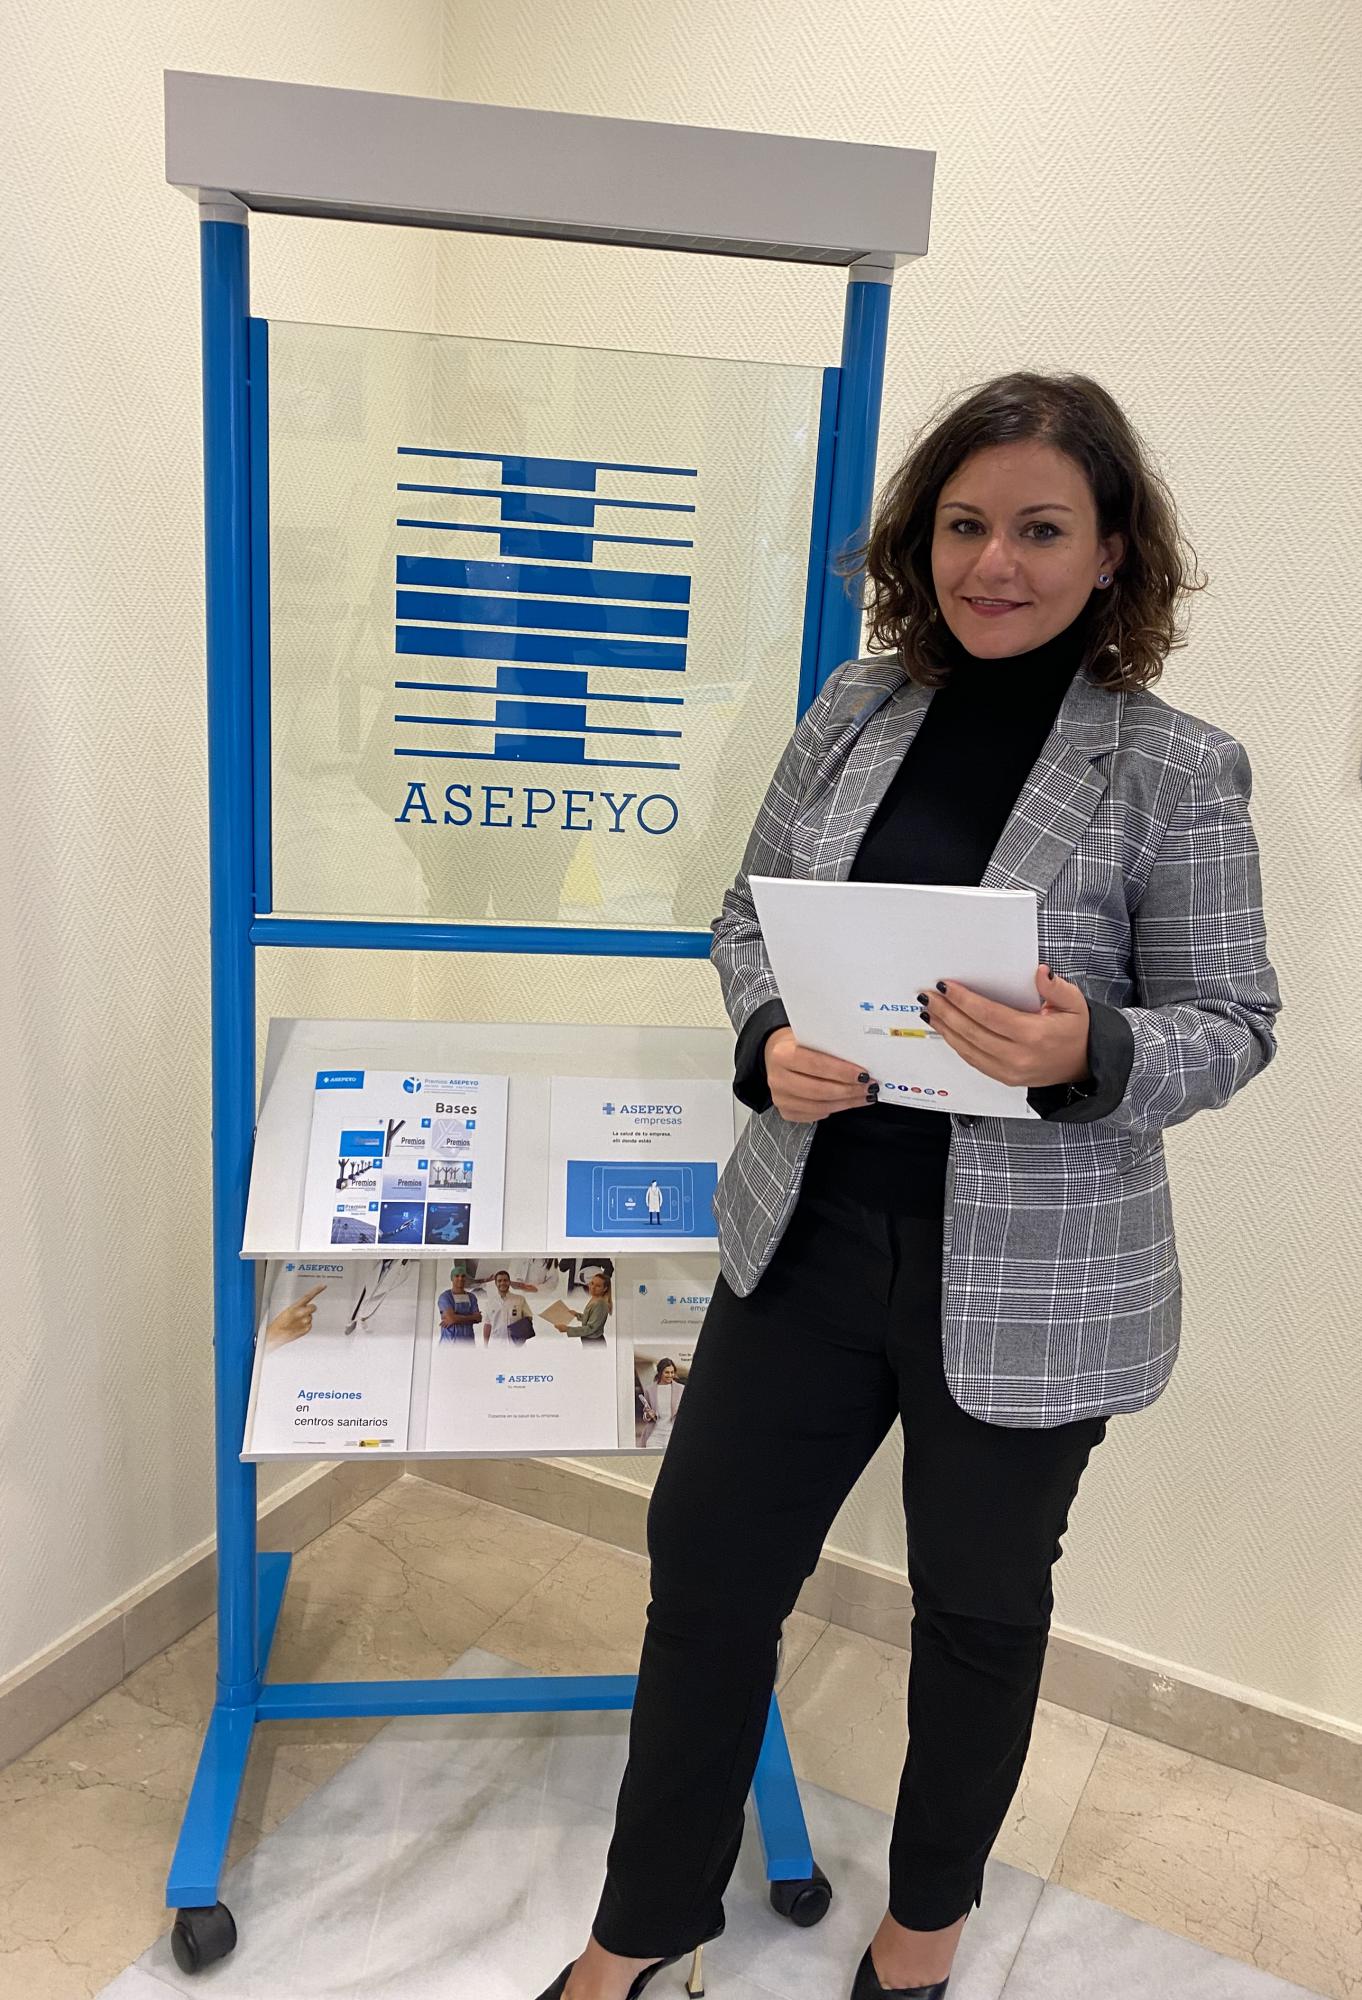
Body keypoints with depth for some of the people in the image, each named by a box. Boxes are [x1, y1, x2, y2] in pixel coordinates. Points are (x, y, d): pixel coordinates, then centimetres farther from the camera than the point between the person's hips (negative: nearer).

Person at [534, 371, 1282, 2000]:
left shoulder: (1177, 770, -11)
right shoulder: (856, 706, -1)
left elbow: (1231, 1022, -7)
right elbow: (750, 908, 7)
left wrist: (1084, 1054, -28)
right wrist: (770, 1037, -13)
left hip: (1026, 1284, -3)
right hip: (808, 1233, 4)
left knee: (979, 1604, 19)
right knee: (706, 1559, 13)